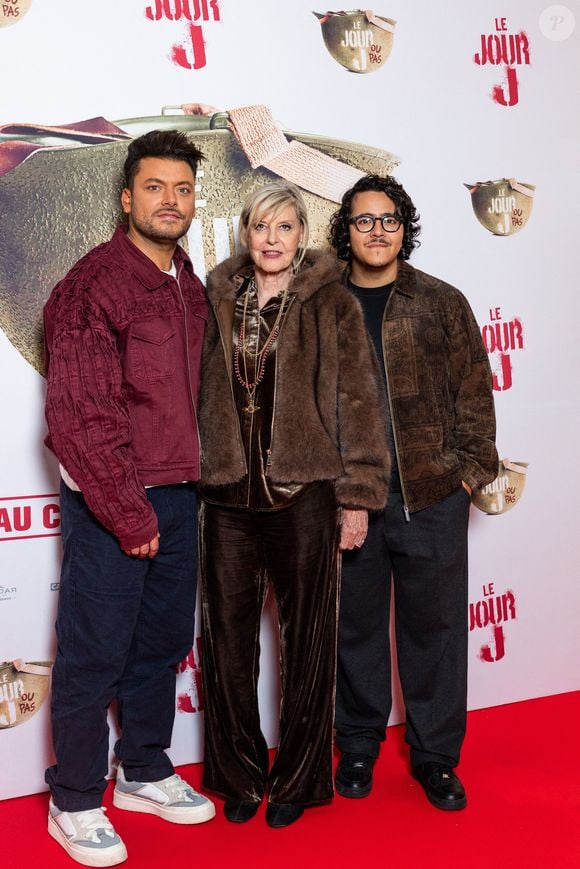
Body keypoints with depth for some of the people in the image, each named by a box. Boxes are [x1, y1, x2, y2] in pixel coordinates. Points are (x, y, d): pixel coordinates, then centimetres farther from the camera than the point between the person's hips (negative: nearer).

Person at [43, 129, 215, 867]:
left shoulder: (190, 288, 11)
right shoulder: (95, 282, -13)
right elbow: (77, 413, -17)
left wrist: (189, 486, 11)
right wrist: (128, 512, -15)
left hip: (178, 497, 7)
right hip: (111, 503, -7)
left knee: (163, 643, 17)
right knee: (95, 654, 4)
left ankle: (145, 772, 35)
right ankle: (75, 803, 22)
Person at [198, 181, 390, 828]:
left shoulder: (332, 306, 0)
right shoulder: (218, 302, 8)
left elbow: (357, 402, -2)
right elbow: (199, 394, 11)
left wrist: (357, 496, -6)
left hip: (303, 496, -3)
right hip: (228, 496, 3)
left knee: (305, 640, 8)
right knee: (228, 639, 10)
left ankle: (297, 780, 25)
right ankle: (239, 775, 28)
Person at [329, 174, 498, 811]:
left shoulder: (442, 304, 5)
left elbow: (473, 392, 5)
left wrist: (472, 466, -2)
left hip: (432, 496, 0)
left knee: (434, 624, 7)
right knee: (357, 623, 11)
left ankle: (435, 754, 23)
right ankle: (358, 744, 29)